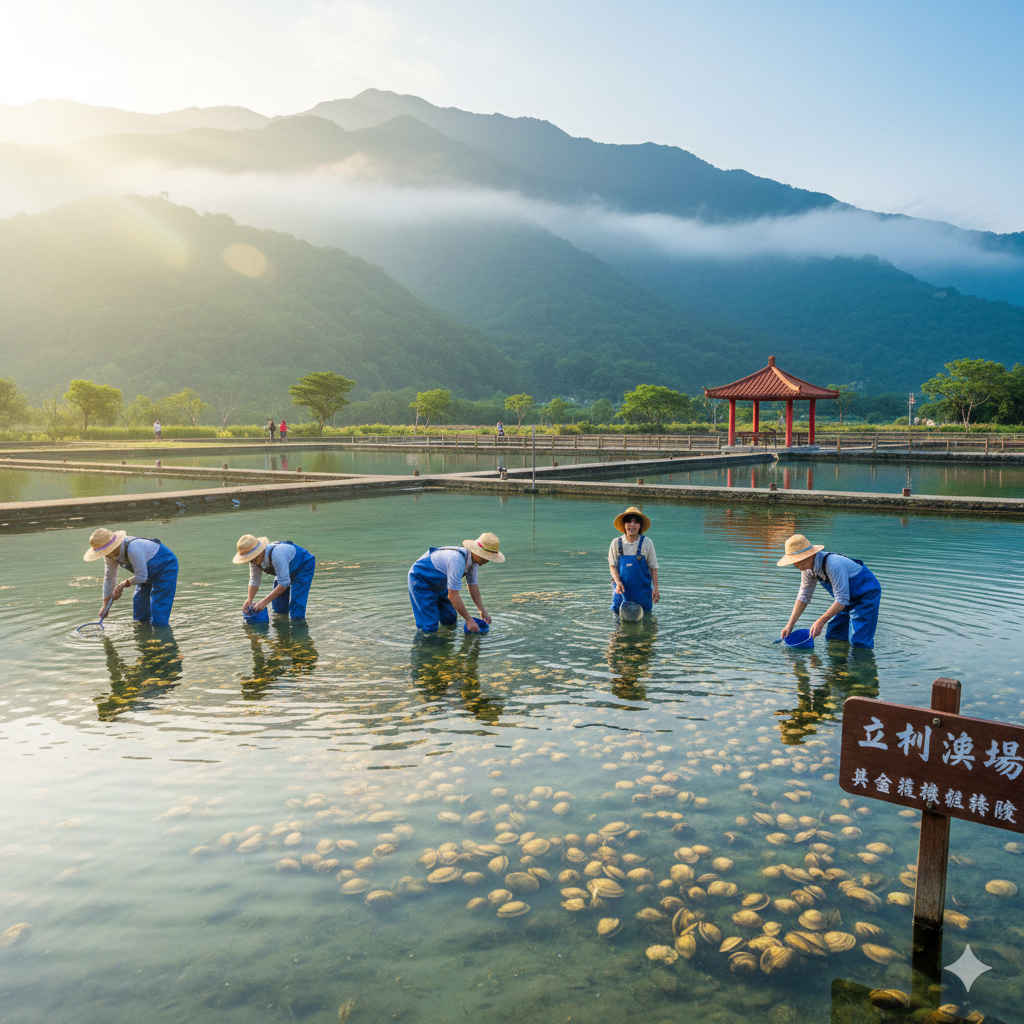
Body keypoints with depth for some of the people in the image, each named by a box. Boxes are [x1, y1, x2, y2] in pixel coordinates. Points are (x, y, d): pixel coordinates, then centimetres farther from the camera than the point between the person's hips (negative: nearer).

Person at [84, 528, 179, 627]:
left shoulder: (133, 549, -39)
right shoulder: (111, 554, -11)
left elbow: (141, 577, -28)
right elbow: (109, 578, 1)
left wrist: (123, 584, -14)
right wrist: (105, 605, 5)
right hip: (149, 572, 9)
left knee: (158, 621, -12)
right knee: (140, 617, 15)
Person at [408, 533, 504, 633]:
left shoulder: (474, 558, -10)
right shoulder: (457, 560, -38)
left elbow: (473, 584, 2)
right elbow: (453, 595, -33)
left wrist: (483, 611, -2)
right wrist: (468, 619, -26)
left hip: (440, 585, 9)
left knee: (450, 621, 11)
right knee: (430, 628, -13)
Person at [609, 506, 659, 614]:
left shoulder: (647, 543, -5)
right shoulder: (616, 543, -3)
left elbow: (653, 567, 1)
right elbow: (612, 566, 1)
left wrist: (655, 589, -2)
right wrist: (618, 582, -15)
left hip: (642, 589, -1)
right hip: (622, 588, 1)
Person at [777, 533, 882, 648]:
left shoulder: (833, 564, -35)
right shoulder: (808, 567, -9)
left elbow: (842, 600, -32)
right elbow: (803, 596, 0)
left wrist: (820, 621, -34)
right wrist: (790, 624, -5)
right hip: (849, 599, 8)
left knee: (858, 643, -15)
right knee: (832, 638, 5)